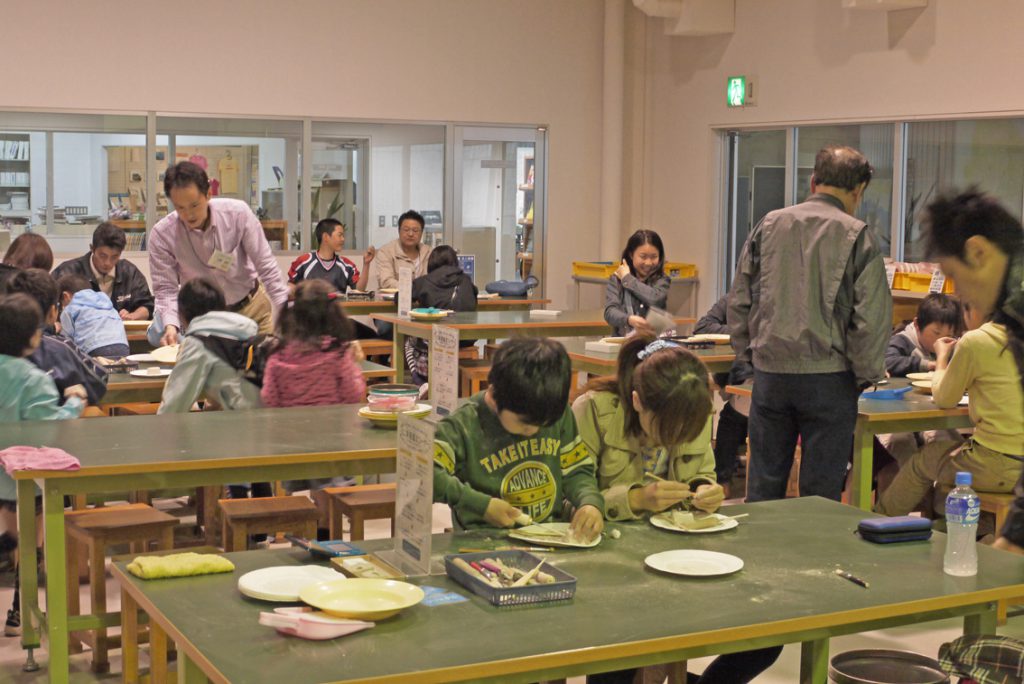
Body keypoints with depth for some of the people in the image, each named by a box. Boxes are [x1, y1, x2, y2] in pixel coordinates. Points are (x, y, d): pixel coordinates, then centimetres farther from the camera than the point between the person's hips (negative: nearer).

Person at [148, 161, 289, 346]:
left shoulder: (237, 213, -19)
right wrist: (170, 325, -31)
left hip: (252, 306, 0)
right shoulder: (162, 234, -19)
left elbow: (266, 267, -14)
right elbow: (165, 288, -13)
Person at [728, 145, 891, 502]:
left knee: (764, 487, 13)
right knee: (821, 492, 7)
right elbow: (871, 316, -9)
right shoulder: (856, 235, -5)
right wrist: (867, 374, 2)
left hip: (770, 371, 3)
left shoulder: (768, 225, 5)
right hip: (828, 376, -3)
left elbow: (739, 301, 9)